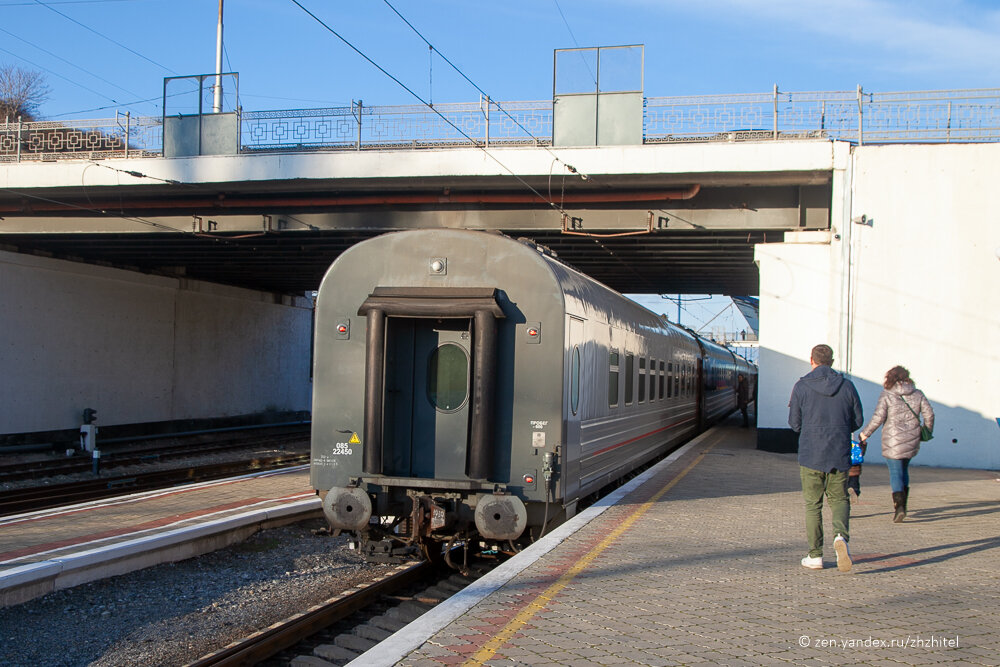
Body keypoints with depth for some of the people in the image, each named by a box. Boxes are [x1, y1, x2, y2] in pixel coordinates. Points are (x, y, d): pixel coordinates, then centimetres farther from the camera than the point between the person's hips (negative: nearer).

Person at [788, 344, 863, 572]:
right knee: (839, 499, 13)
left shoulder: (801, 387, -5)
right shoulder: (847, 386, 1)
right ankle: (841, 535, -15)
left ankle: (815, 555, 10)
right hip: (839, 454, 1)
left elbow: (795, 423, -1)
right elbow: (858, 421, 7)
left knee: (812, 504, 8)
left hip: (810, 454, -1)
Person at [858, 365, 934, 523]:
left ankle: (899, 506, -16)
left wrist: (865, 433, -3)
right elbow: (929, 414, 2)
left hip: (893, 440, -4)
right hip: (912, 440, 4)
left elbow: (878, 417, -13)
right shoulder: (917, 394, 5)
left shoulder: (886, 395, -7)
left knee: (895, 473, -1)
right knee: (904, 470, 21)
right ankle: (902, 505, 23)